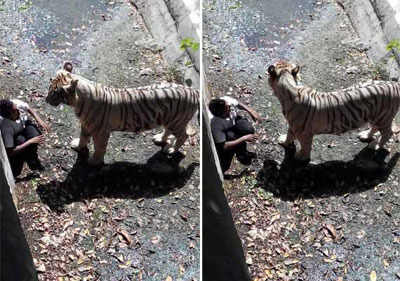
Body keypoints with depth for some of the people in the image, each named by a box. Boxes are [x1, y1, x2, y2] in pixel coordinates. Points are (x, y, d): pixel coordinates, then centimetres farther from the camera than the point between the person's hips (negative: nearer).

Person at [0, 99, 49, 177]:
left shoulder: (16, 103, -34)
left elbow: (29, 109, -9)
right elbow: (10, 152, -38)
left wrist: (39, 120, -24)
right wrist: (31, 141, -37)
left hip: (24, 124, 4)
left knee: (36, 135, -24)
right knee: (21, 140, -33)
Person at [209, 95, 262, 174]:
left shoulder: (227, 100, -32)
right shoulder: (216, 124, -43)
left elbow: (238, 103, -5)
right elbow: (224, 146, -39)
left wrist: (251, 112, -17)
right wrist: (244, 138, -37)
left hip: (233, 122, 4)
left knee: (249, 129, -22)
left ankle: (242, 152, 6)